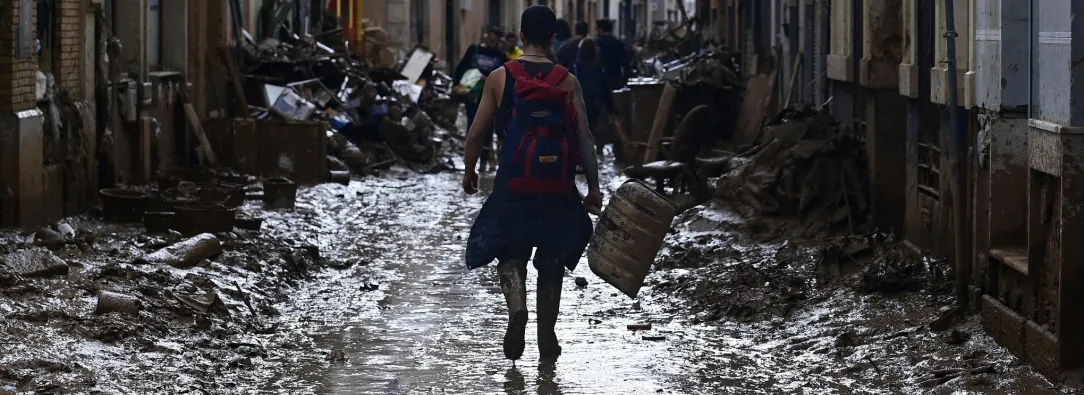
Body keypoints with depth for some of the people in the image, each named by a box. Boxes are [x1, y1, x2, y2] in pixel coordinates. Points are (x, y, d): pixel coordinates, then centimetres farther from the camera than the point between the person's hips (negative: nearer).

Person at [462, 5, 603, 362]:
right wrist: (593, 187, 2)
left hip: (513, 184, -1)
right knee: (552, 259, 15)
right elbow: (584, 138, -4)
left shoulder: (499, 78, -2)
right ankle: (547, 338, 16)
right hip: (558, 186, 1)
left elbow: (476, 133, 1)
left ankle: (517, 309, -17)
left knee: (511, 253, 11)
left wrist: (469, 172, 16)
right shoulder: (568, 82, -1)